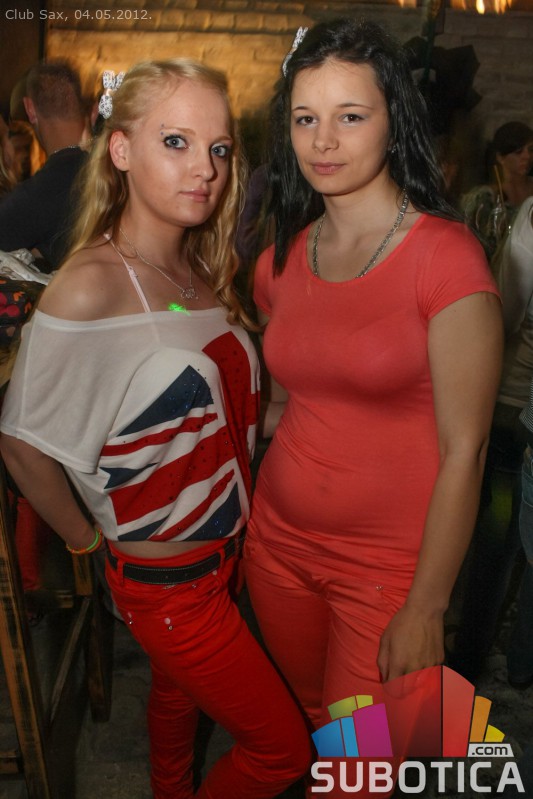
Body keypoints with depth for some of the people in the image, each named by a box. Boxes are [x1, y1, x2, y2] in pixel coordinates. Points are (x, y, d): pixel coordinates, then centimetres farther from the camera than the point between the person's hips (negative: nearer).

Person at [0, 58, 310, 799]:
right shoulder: (91, 287, -24)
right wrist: (86, 539, -6)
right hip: (165, 579, -6)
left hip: (226, 545, 6)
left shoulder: (203, 269, -2)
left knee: (179, 690, 29)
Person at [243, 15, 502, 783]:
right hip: (279, 539, 5)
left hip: (391, 565, -5)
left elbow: (464, 449, -16)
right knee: (307, 727, 24)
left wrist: (426, 610, -14)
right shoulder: (281, 261, 2)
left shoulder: (446, 254, -16)